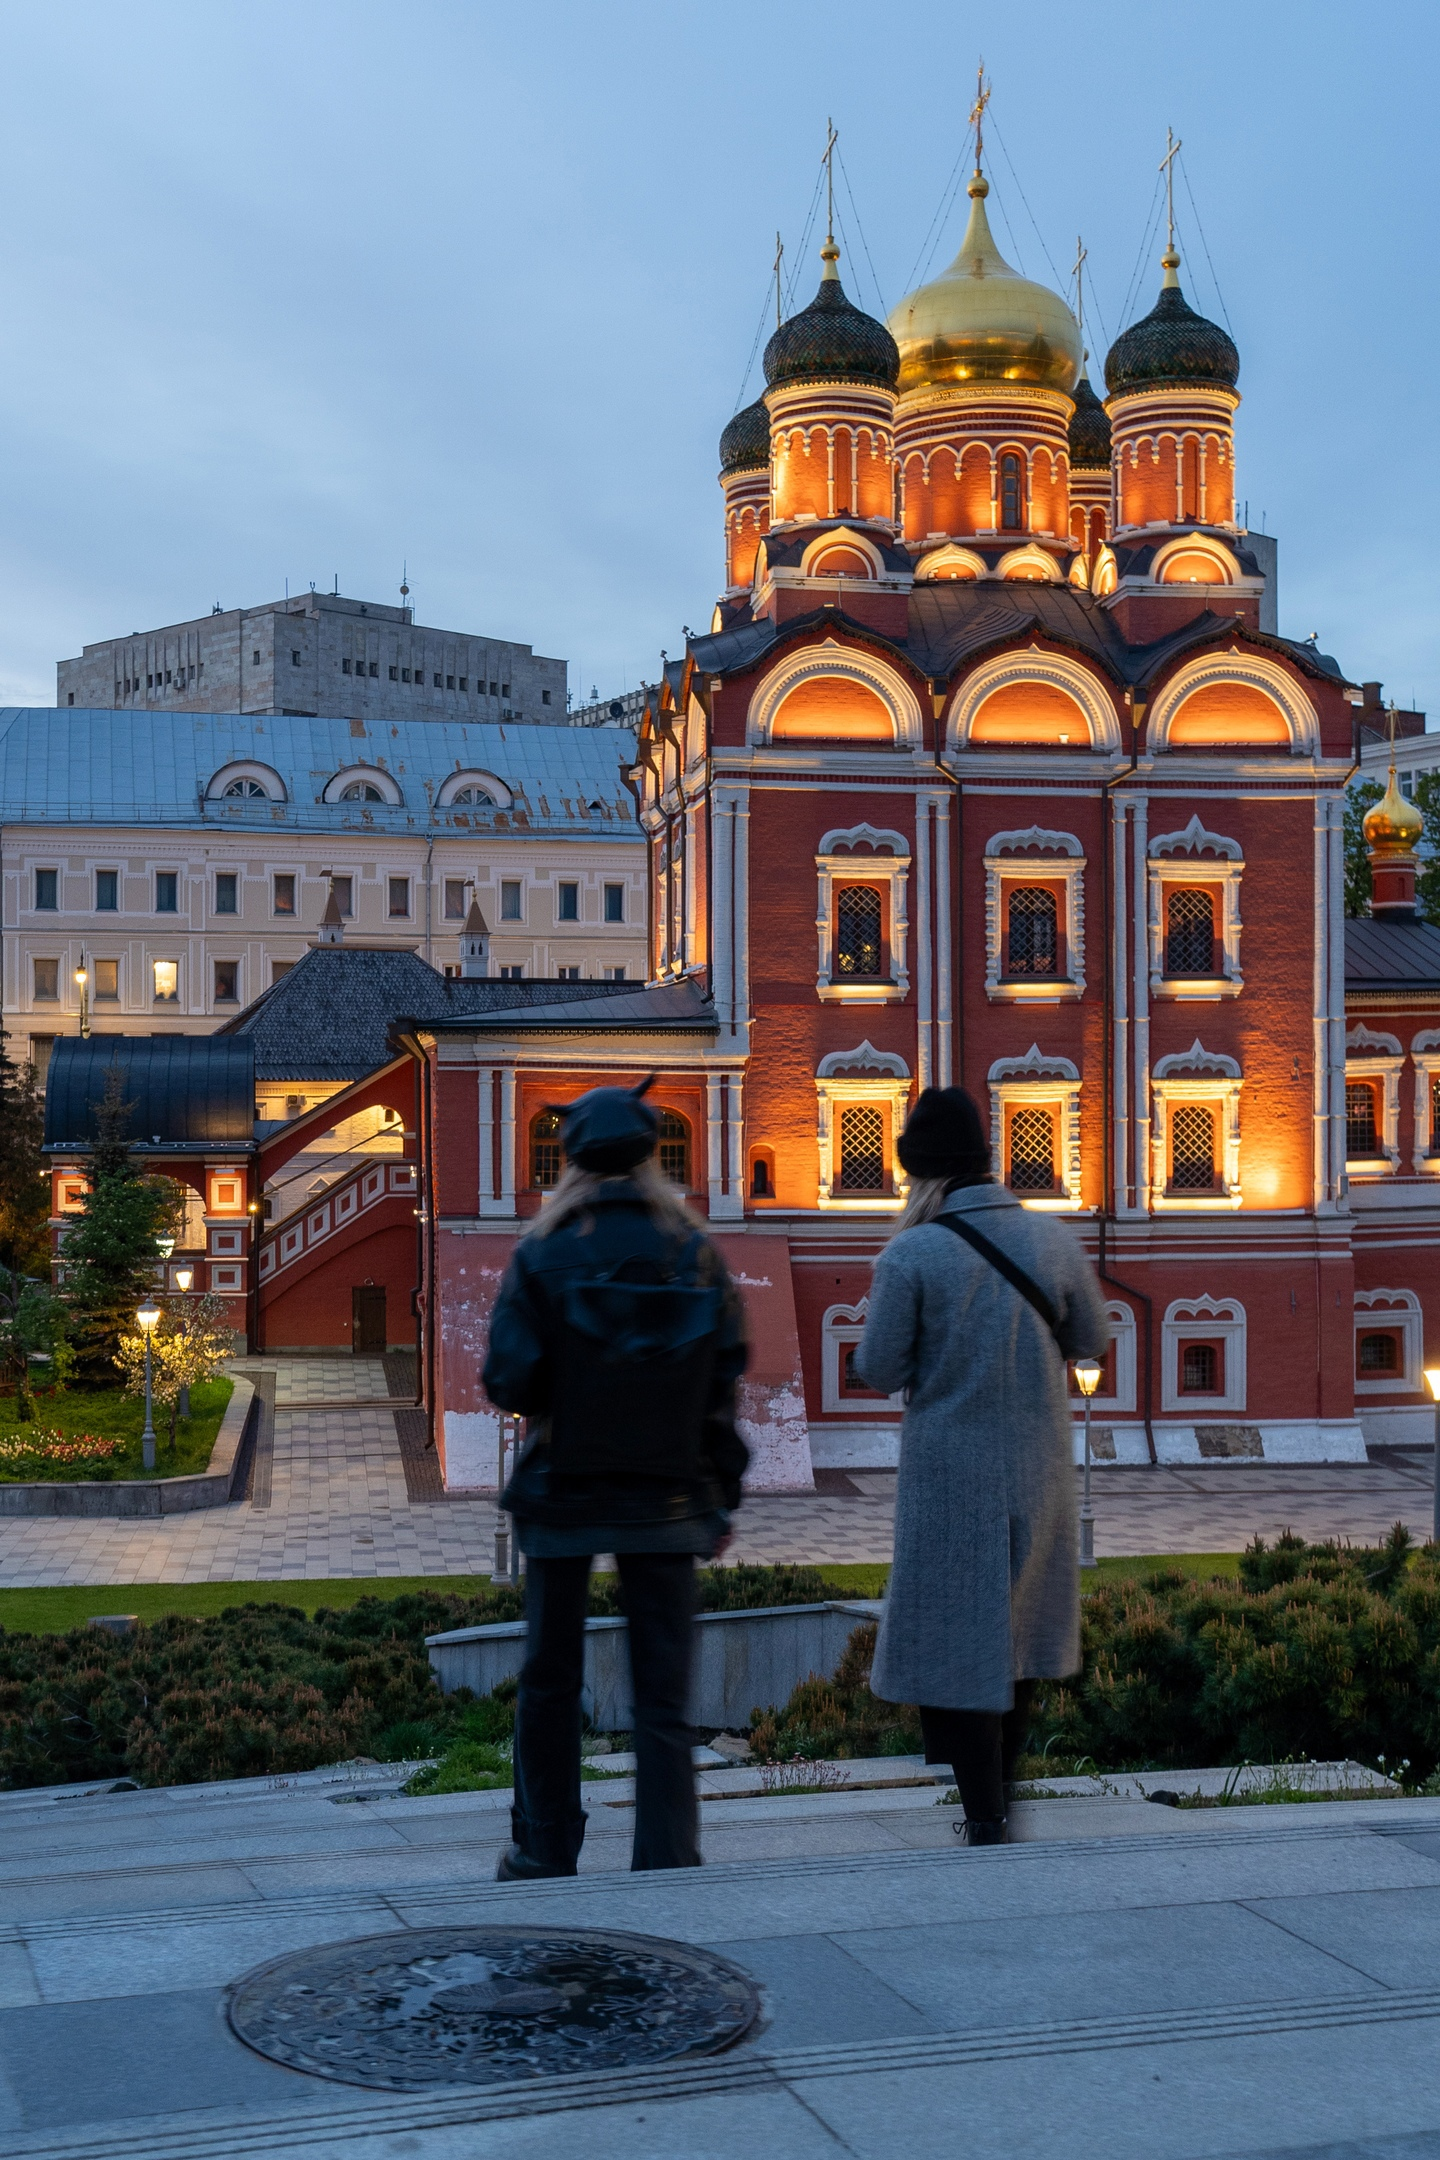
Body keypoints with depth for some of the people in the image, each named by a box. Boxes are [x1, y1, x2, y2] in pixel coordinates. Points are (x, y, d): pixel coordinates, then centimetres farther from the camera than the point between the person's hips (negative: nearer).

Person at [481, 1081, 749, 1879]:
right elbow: (724, 1384, 0)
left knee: (549, 1680, 14)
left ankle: (544, 1855, 23)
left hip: (564, 1491, -1)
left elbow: (510, 1382, -12)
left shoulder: (543, 1254, -7)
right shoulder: (695, 1252, -1)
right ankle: (668, 1866, 1)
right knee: (662, 1692, 5)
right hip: (666, 1495, 1)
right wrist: (721, 1500, 6)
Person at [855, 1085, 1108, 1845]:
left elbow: (879, 1372, -9)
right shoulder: (1052, 1239, -2)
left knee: (956, 1647, 3)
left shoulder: (913, 1255, -15)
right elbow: (1090, 1340, 10)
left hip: (948, 1477, -4)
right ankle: (997, 1800, 29)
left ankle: (986, 1826, 2)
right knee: (1015, 1638, 19)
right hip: (1037, 1470, 4)